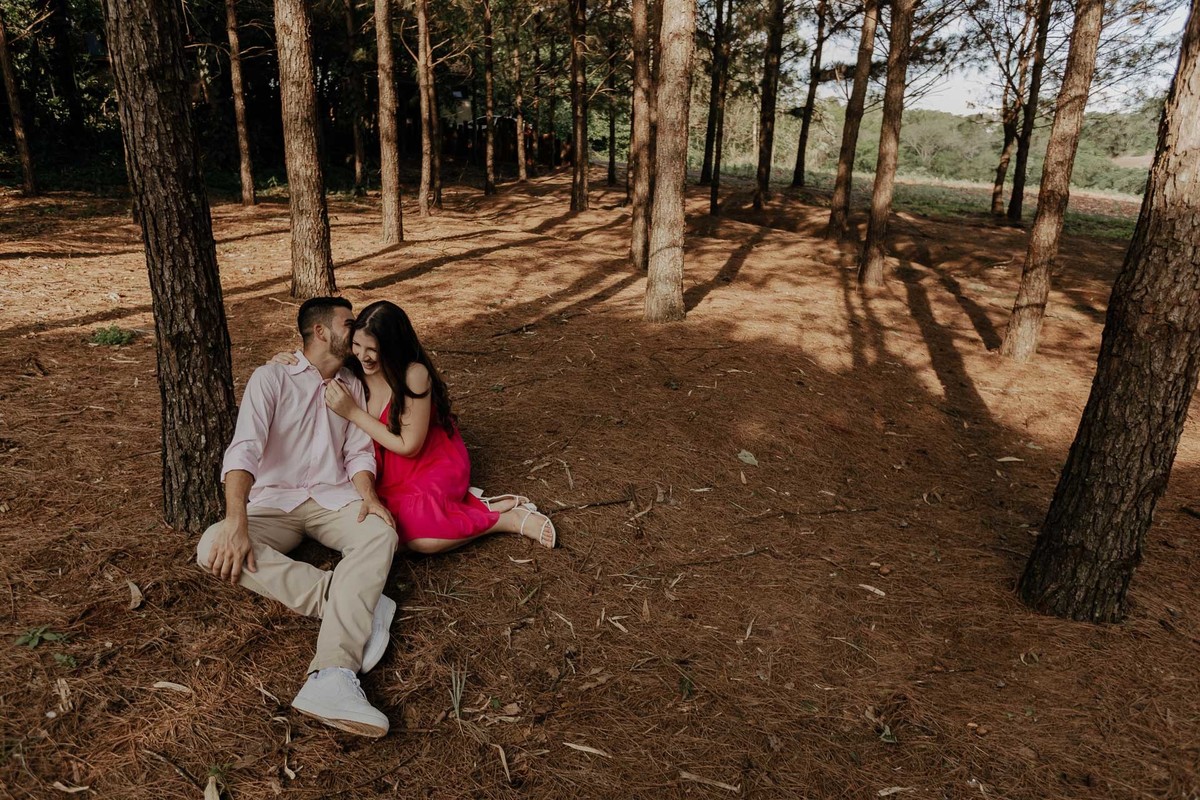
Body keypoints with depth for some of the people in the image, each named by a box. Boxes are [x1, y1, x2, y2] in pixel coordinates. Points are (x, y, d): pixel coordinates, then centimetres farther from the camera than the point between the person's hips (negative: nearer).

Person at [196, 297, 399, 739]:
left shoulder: (353, 386, 15)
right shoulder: (270, 378, -1)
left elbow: (359, 452, 8)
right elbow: (244, 449, -15)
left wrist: (368, 495, -16)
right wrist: (236, 521, -31)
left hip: (334, 498, 2)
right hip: (275, 503, -2)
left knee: (381, 532, -31)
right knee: (214, 547, -32)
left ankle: (331, 679, -48)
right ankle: (360, 604, -37)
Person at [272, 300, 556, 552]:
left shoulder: (413, 374, -25)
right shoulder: (354, 369, -9)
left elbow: (409, 446, -20)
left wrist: (353, 412, -23)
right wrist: (286, 364, -12)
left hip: (433, 463, -5)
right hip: (390, 470, 6)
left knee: (417, 535, -31)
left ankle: (510, 518, -11)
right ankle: (465, 507, -5)